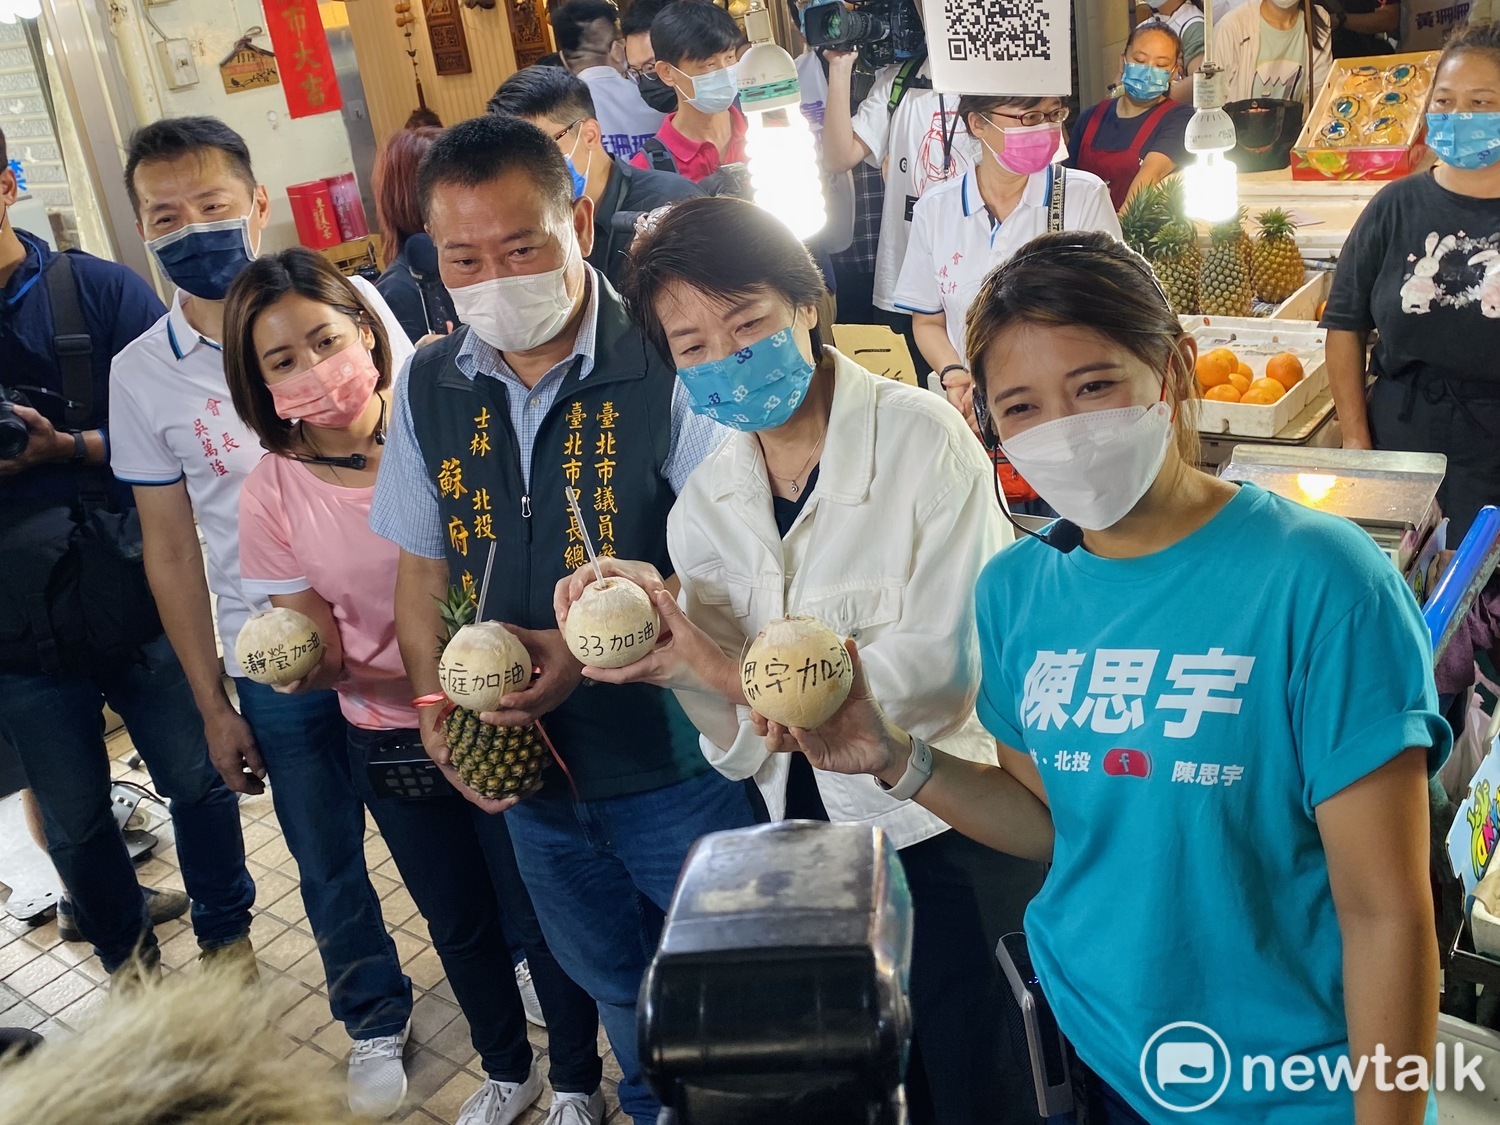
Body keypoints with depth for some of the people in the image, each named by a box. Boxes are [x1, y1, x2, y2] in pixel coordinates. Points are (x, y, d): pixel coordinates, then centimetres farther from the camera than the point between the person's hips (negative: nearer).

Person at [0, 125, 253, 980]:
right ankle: (125, 952, 43)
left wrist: (72, 448, -21)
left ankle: (226, 935, 38)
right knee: (76, 825, 17)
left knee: (197, 781, 13)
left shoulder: (100, 290, -5)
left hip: (137, 599, -1)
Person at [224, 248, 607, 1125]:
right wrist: (307, 664, -25)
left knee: (539, 919, 11)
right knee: (460, 924, 22)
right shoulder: (272, 492, -7)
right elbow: (322, 650, -2)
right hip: (387, 742, 3)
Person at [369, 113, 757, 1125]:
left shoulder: (668, 367, -18)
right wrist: (436, 710, -6)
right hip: (528, 778, 5)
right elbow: (424, 570, 8)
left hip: (677, 765, -5)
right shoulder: (431, 389, -1)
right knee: (616, 993, 27)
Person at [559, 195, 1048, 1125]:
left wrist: (717, 667, -22)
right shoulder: (703, 508, -1)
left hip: (952, 829, -4)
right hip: (813, 831, 5)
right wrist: (667, 641, -22)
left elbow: (941, 668, -20)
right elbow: (743, 747, -4)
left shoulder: (921, 437, -15)